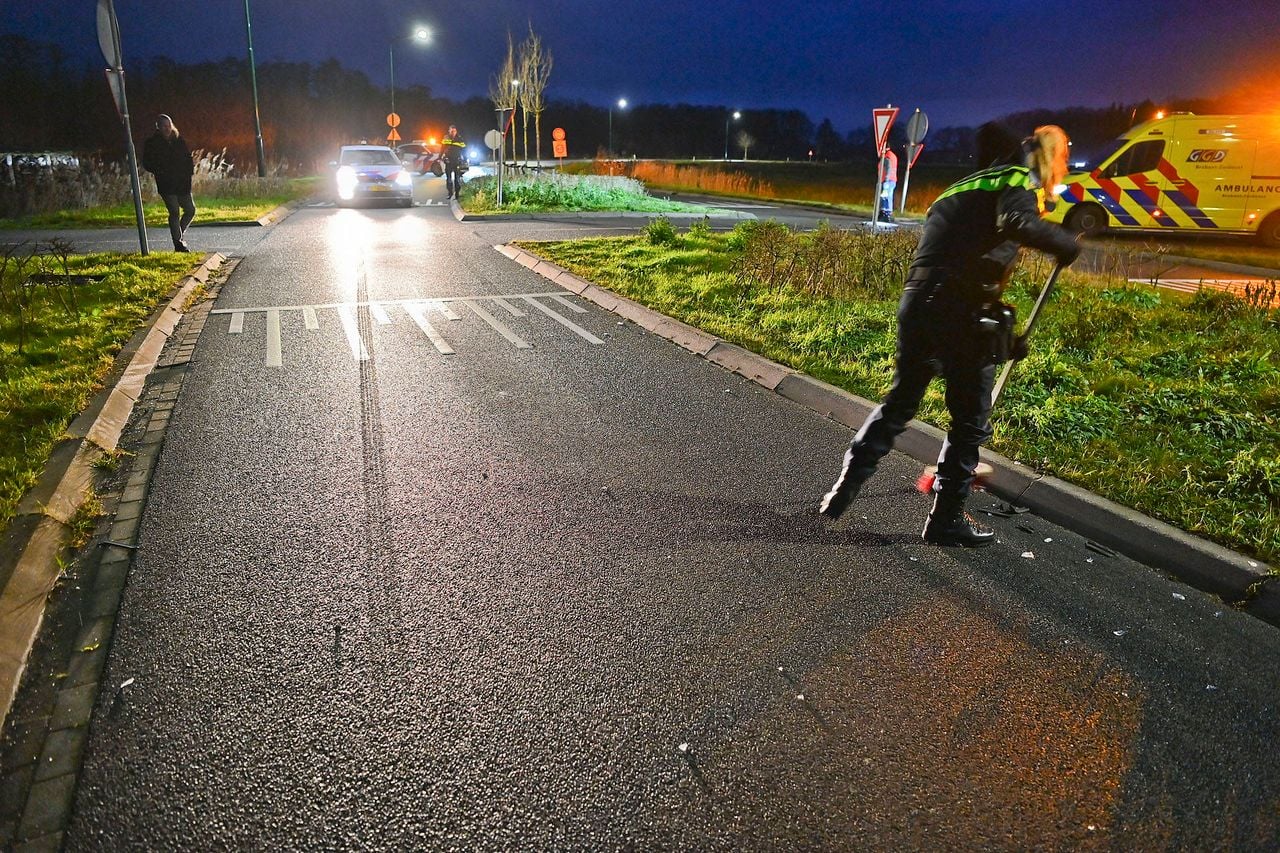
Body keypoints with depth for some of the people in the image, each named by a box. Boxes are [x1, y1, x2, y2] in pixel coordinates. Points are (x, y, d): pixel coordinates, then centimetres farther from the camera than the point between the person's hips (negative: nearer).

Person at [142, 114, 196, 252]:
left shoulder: (179, 140, 10)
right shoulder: (152, 143, 0)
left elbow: (188, 157, 18)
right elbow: (147, 163, 2)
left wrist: (190, 170, 1)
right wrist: (160, 171, -14)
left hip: (183, 183, 4)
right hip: (166, 185, -4)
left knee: (190, 210, 6)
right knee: (174, 212, -9)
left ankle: (180, 233, 28)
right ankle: (178, 243, -5)